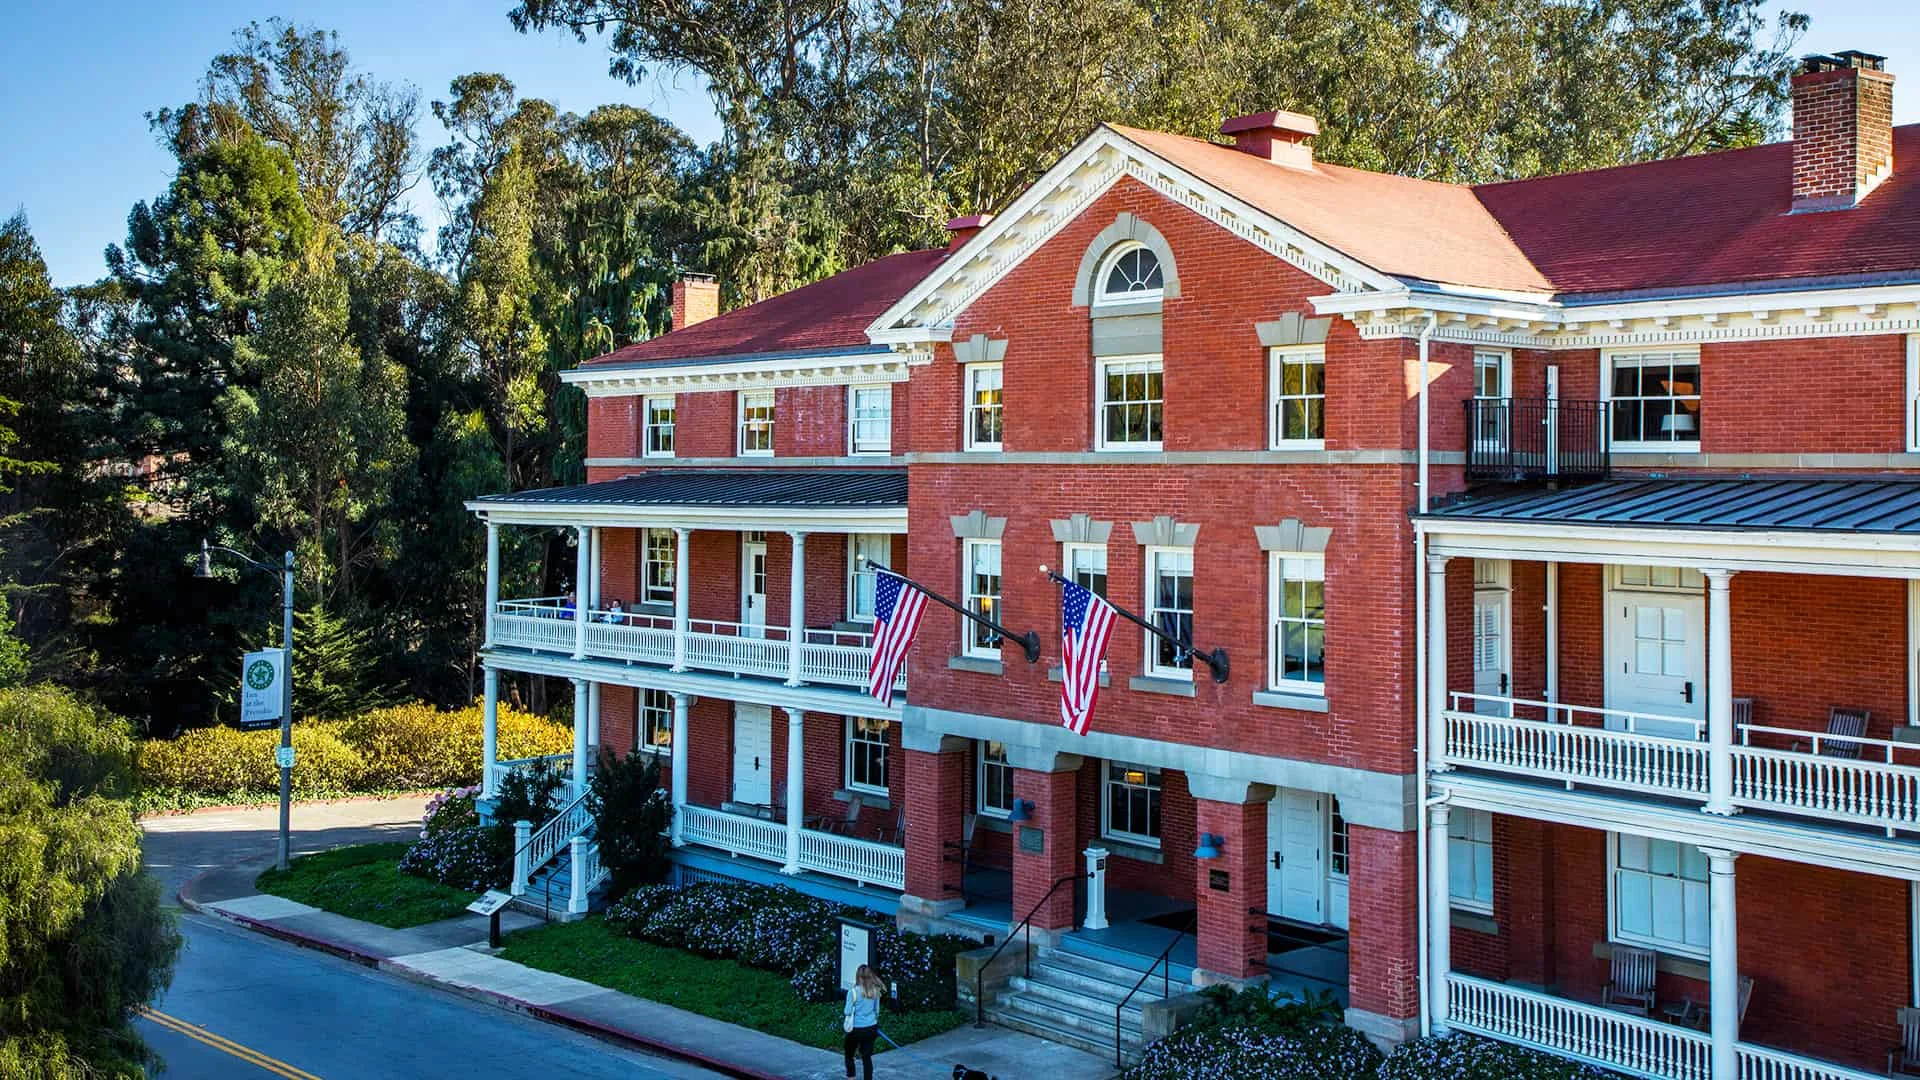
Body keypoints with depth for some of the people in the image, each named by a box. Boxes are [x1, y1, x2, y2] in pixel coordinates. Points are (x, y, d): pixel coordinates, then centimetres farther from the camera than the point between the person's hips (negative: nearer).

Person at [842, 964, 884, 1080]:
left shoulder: (853, 992, -16)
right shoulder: (875, 991, -1)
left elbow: (848, 1012, -11)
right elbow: (877, 1010, 9)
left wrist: (843, 1018, 10)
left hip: (856, 1029, -4)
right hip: (871, 1028, 4)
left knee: (849, 1055, 15)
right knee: (867, 1057, 9)